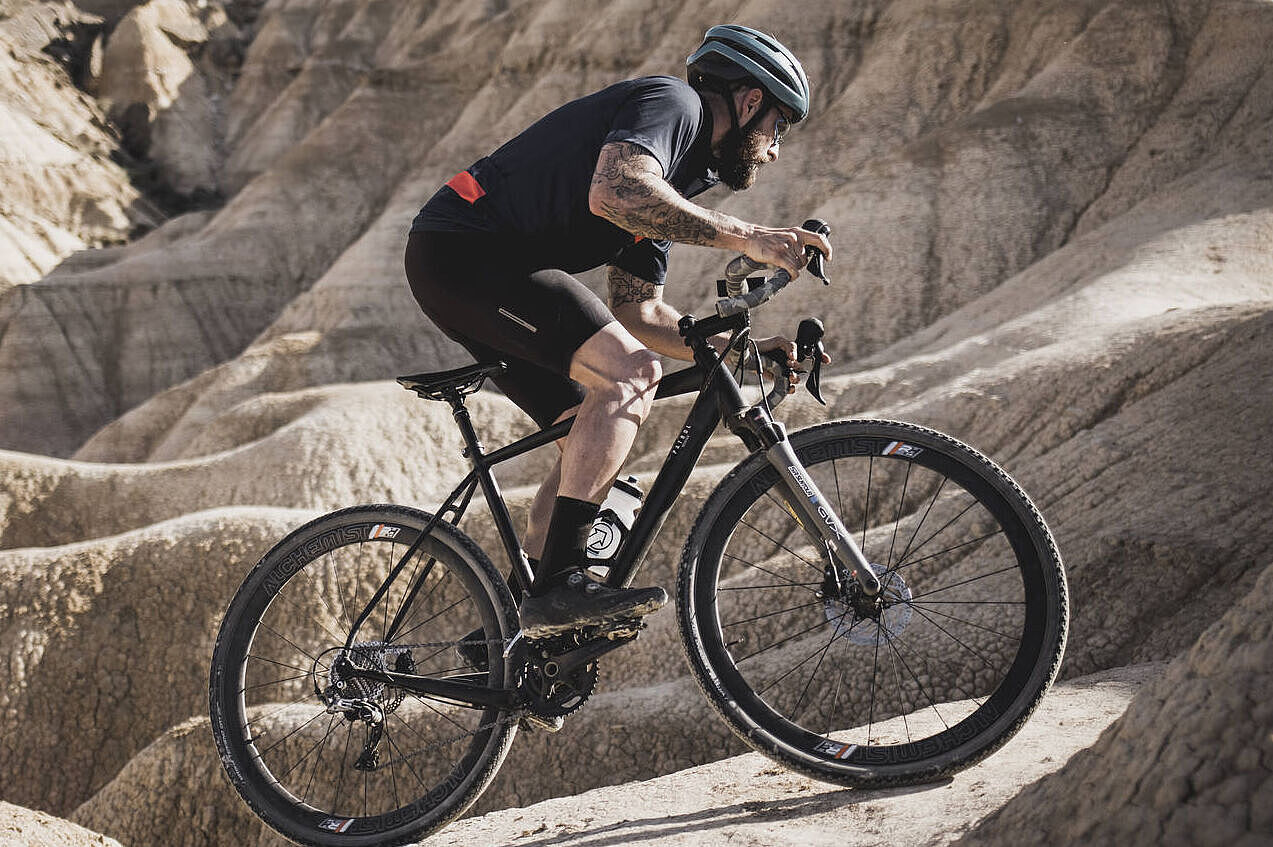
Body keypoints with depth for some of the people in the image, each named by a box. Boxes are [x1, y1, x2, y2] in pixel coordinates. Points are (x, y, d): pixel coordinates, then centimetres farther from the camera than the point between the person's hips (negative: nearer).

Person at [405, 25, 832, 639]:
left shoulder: (676, 178, 22)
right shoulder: (671, 101, -7)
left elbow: (638, 313, 22)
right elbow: (613, 192, -30)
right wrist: (744, 237, -29)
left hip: (469, 265, 11)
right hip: (464, 248, -11)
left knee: (597, 438, 10)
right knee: (631, 374, -21)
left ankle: (522, 624, 13)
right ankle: (560, 585, -22)